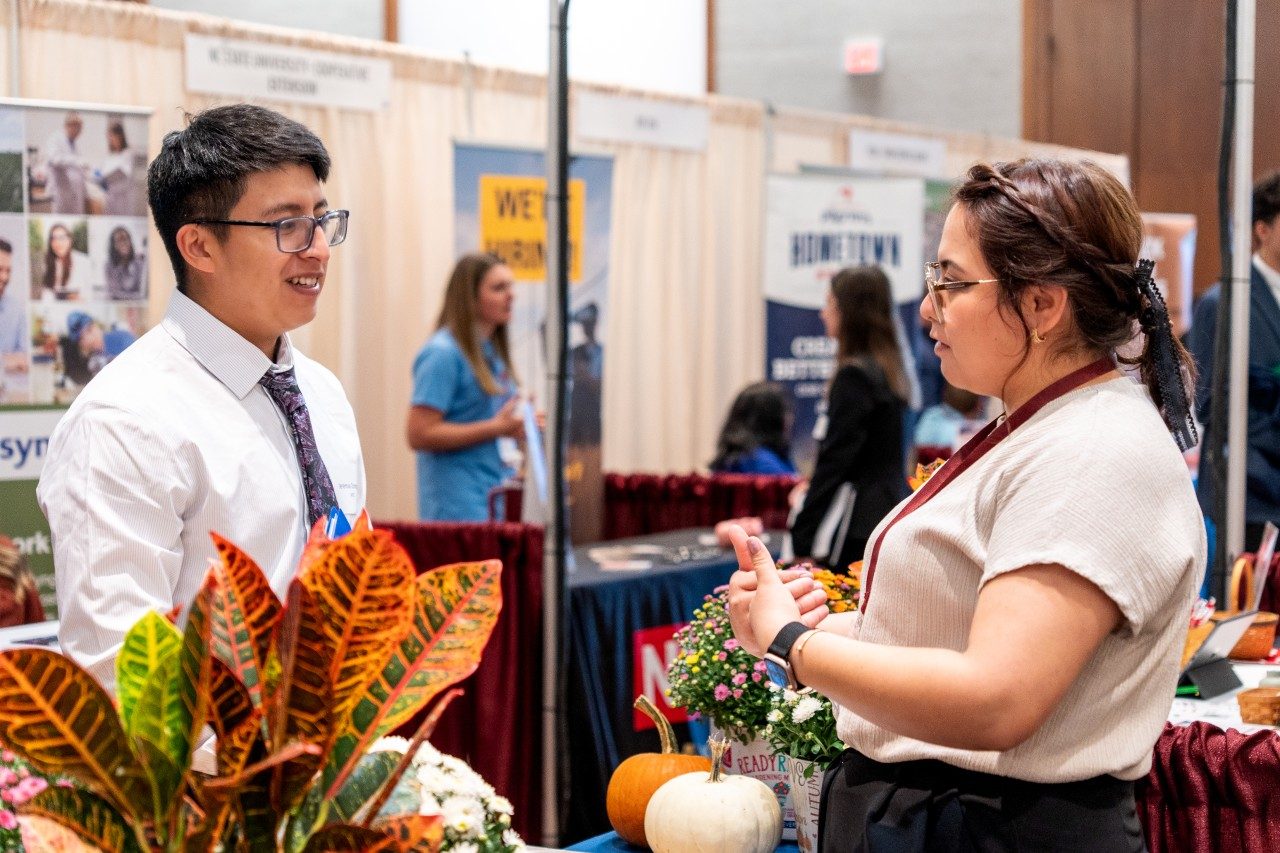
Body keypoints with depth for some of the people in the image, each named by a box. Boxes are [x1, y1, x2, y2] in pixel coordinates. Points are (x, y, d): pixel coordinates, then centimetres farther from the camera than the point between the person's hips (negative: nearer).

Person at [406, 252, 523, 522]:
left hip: (498, 500, 8)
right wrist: (496, 427, -18)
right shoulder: (443, 353, -10)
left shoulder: (493, 353, 15)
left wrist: (518, 426, 7)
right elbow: (419, 434, -17)